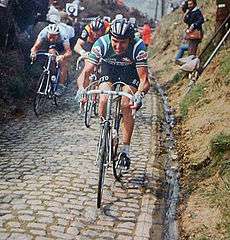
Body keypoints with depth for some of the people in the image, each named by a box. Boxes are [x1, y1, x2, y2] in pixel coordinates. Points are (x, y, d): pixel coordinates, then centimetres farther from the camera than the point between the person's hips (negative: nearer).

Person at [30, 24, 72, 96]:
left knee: (63, 62, -17)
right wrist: (33, 52, -61)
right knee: (51, 52, -24)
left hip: (62, 45, -3)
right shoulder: (43, 33, -37)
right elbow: (35, 47, -38)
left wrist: (63, 57, -68)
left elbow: (69, 52, -48)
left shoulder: (63, 35, -43)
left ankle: (61, 85, -7)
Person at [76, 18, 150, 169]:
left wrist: (139, 95, -55)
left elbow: (144, 78, -35)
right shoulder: (101, 44, -31)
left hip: (130, 74, -1)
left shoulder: (138, 47, -34)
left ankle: (126, 149, -8)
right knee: (104, 101, -23)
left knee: (126, 106, -21)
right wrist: (81, 89, -51)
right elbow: (86, 72, -31)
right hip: (109, 71, 2)